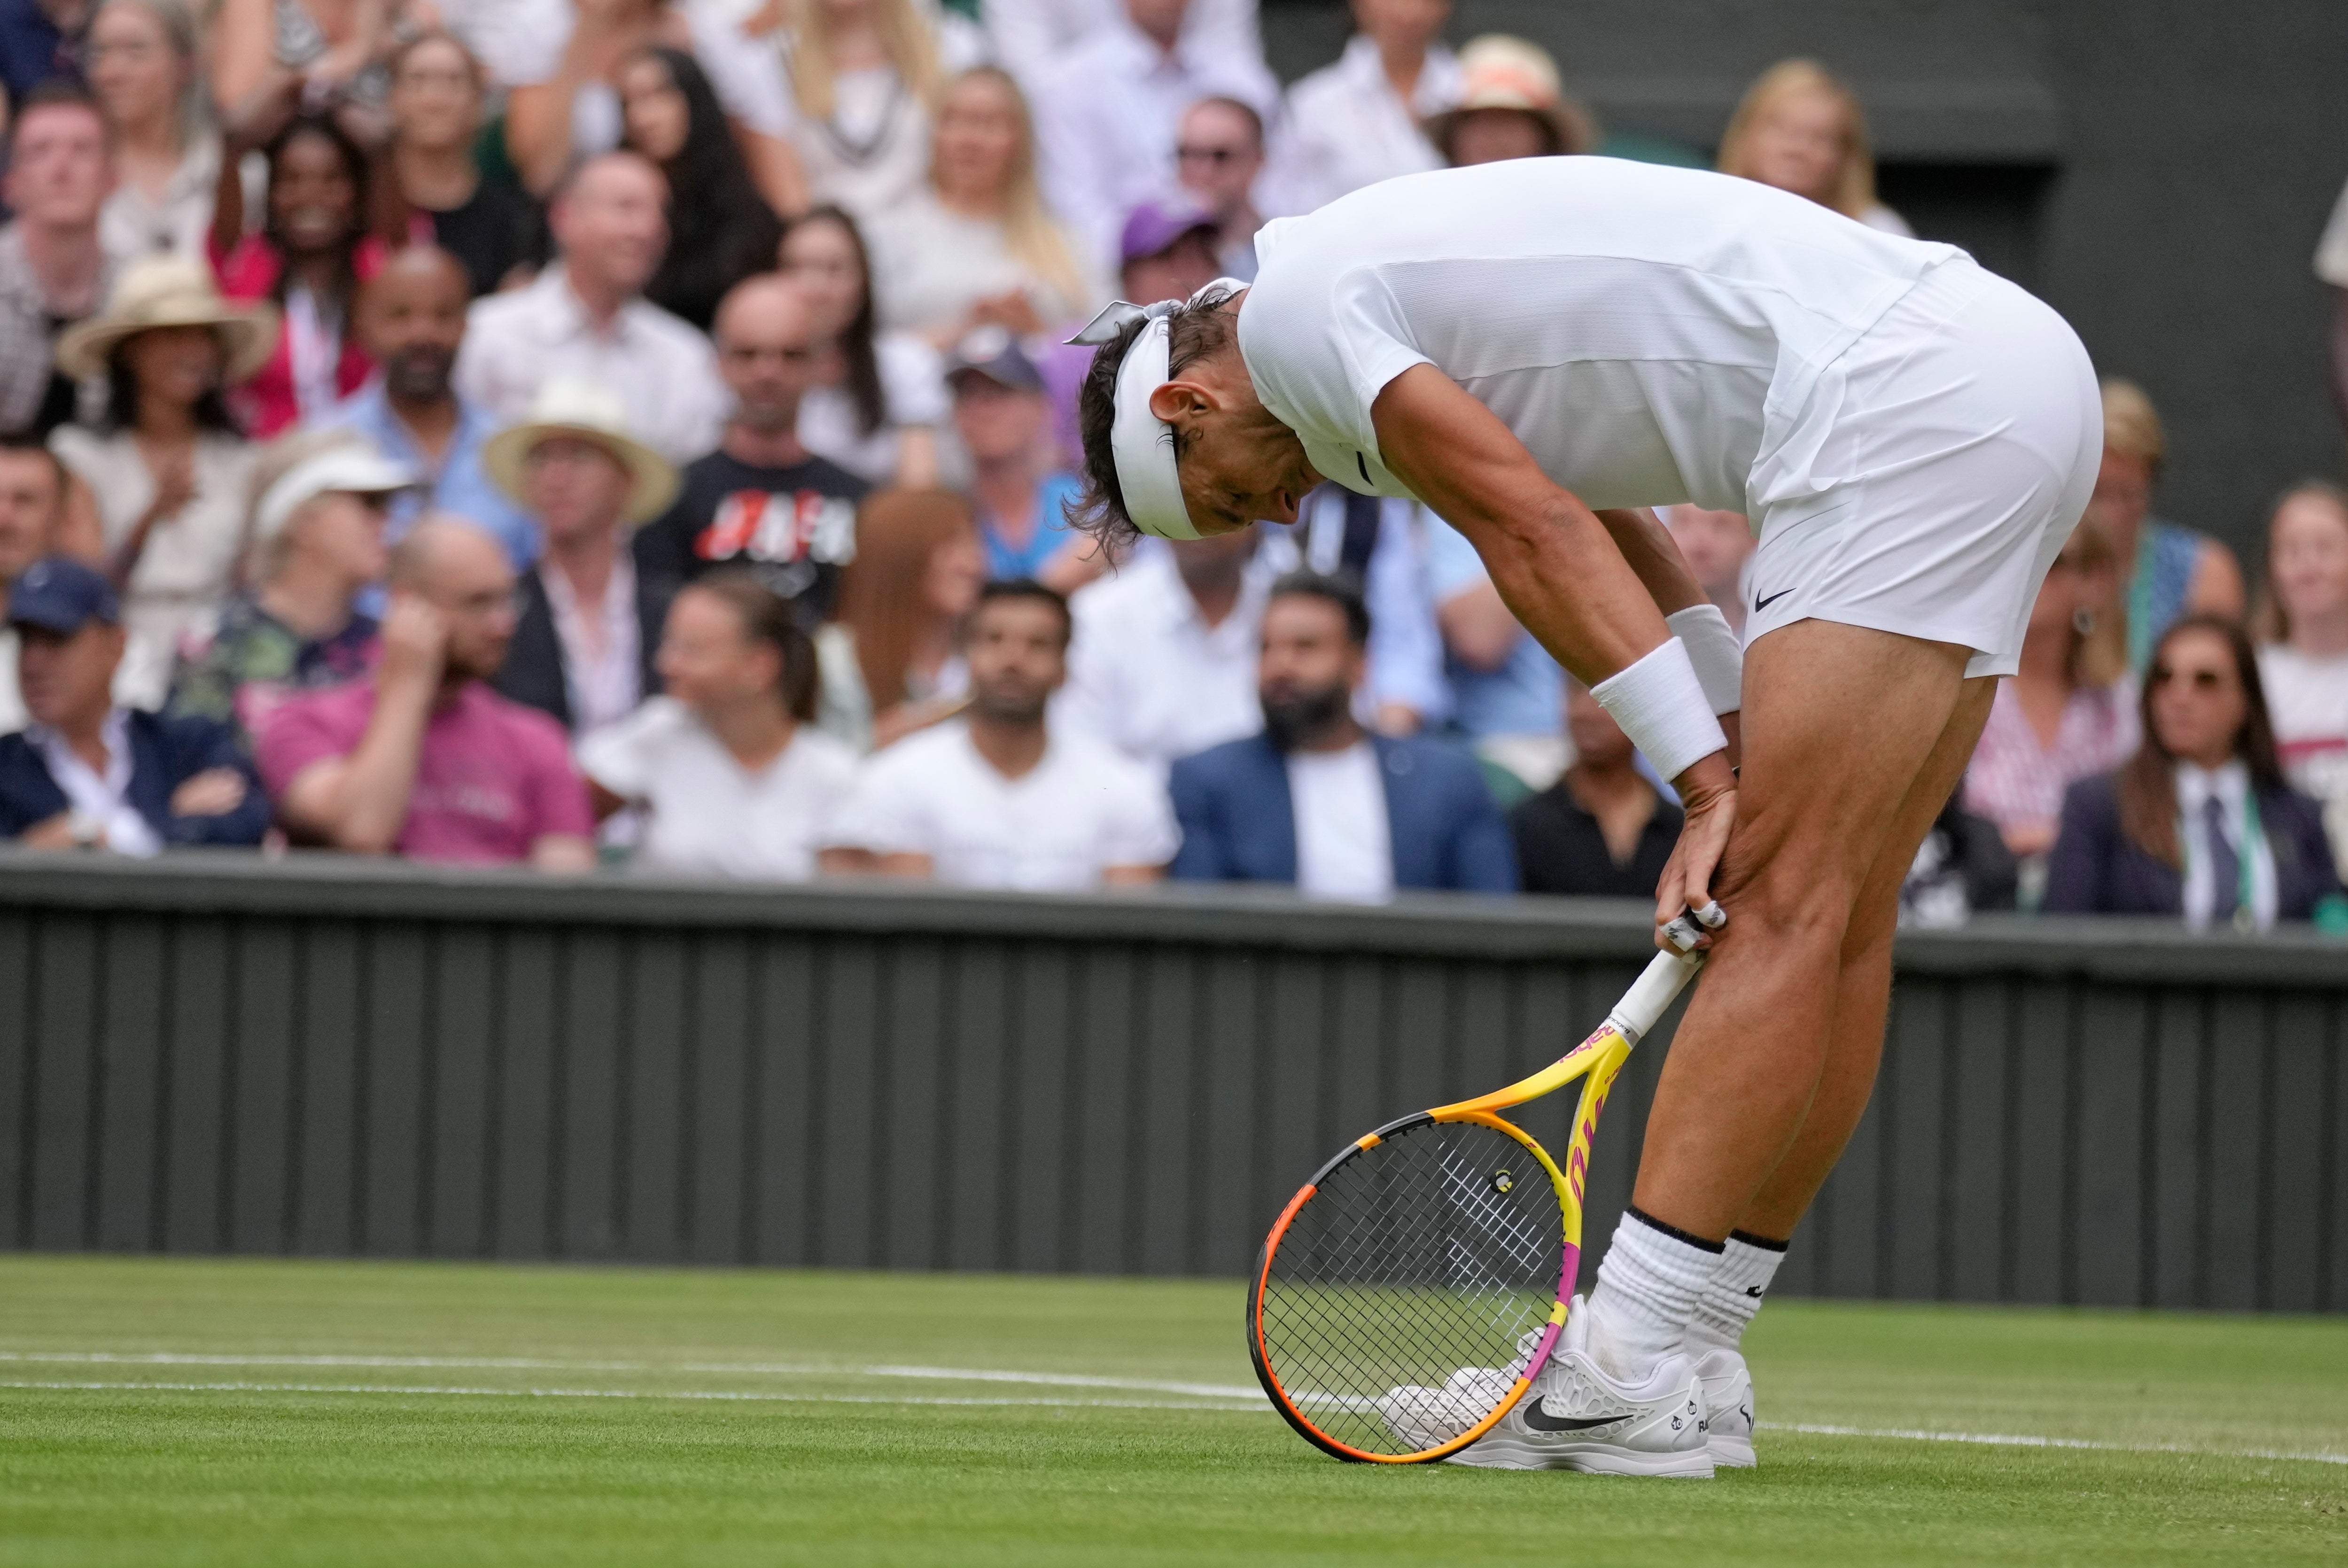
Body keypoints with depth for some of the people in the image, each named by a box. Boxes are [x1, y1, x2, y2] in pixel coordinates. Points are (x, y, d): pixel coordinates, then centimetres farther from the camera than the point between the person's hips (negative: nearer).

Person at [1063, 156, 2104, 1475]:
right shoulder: (1405, 278, 26)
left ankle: (1627, 1377, -14)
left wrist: (1712, 784, -9)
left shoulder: (1294, 310, -2)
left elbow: (1542, 539, -9)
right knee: (1834, 918, 11)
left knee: (1784, 908, -12)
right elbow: (1613, 546, 24)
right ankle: (1689, 1367, 16)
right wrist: (1745, 781, 13)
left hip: (1901, 402, -10)